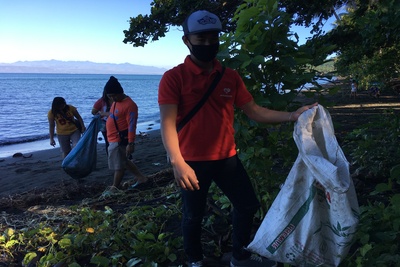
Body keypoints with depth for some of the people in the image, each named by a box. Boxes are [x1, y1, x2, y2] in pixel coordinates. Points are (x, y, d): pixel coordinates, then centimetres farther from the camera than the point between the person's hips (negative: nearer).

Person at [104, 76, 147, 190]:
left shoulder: (129, 105, -21)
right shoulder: (116, 102, 9)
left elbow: (131, 125, -23)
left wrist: (130, 143, -26)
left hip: (119, 141, -10)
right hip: (114, 139, 10)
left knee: (119, 165, 3)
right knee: (123, 161, 21)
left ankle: (115, 188, 17)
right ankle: (140, 177, 31)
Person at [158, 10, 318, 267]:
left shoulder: (231, 76, 4)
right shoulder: (173, 77, -11)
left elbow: (254, 111, 2)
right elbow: (168, 123, -19)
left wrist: (291, 116, -10)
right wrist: (177, 162, -31)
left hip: (227, 158, 5)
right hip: (193, 162, -5)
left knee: (248, 205, 15)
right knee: (193, 216, 12)